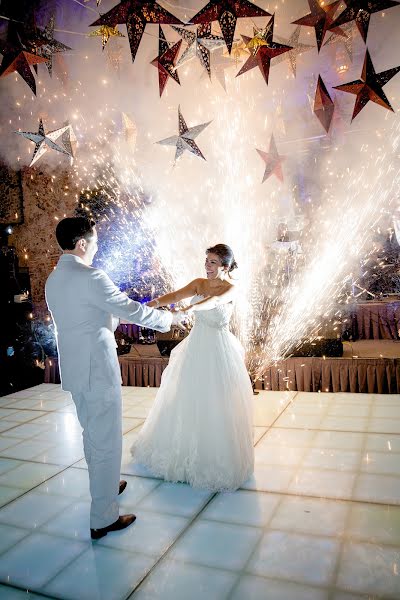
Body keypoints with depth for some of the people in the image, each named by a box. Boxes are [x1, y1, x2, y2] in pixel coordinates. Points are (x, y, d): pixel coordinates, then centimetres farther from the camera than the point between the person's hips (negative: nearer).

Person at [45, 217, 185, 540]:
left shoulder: (53, 280, 8)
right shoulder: (90, 277, -20)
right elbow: (130, 310, -16)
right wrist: (169, 318, -2)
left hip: (74, 368, 9)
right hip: (98, 369, -9)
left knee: (92, 435, 24)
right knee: (106, 441, 3)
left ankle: (104, 486, 44)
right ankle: (104, 518, 15)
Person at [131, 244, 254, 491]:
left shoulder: (232, 288, -9)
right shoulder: (199, 283, 5)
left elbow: (214, 300, -30)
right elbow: (176, 295, -12)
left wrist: (188, 308, -47)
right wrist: (157, 302, -33)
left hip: (219, 350, -5)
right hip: (196, 347, 5)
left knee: (216, 404, 1)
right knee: (188, 400, 12)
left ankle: (217, 457, 20)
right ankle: (187, 449, 33)